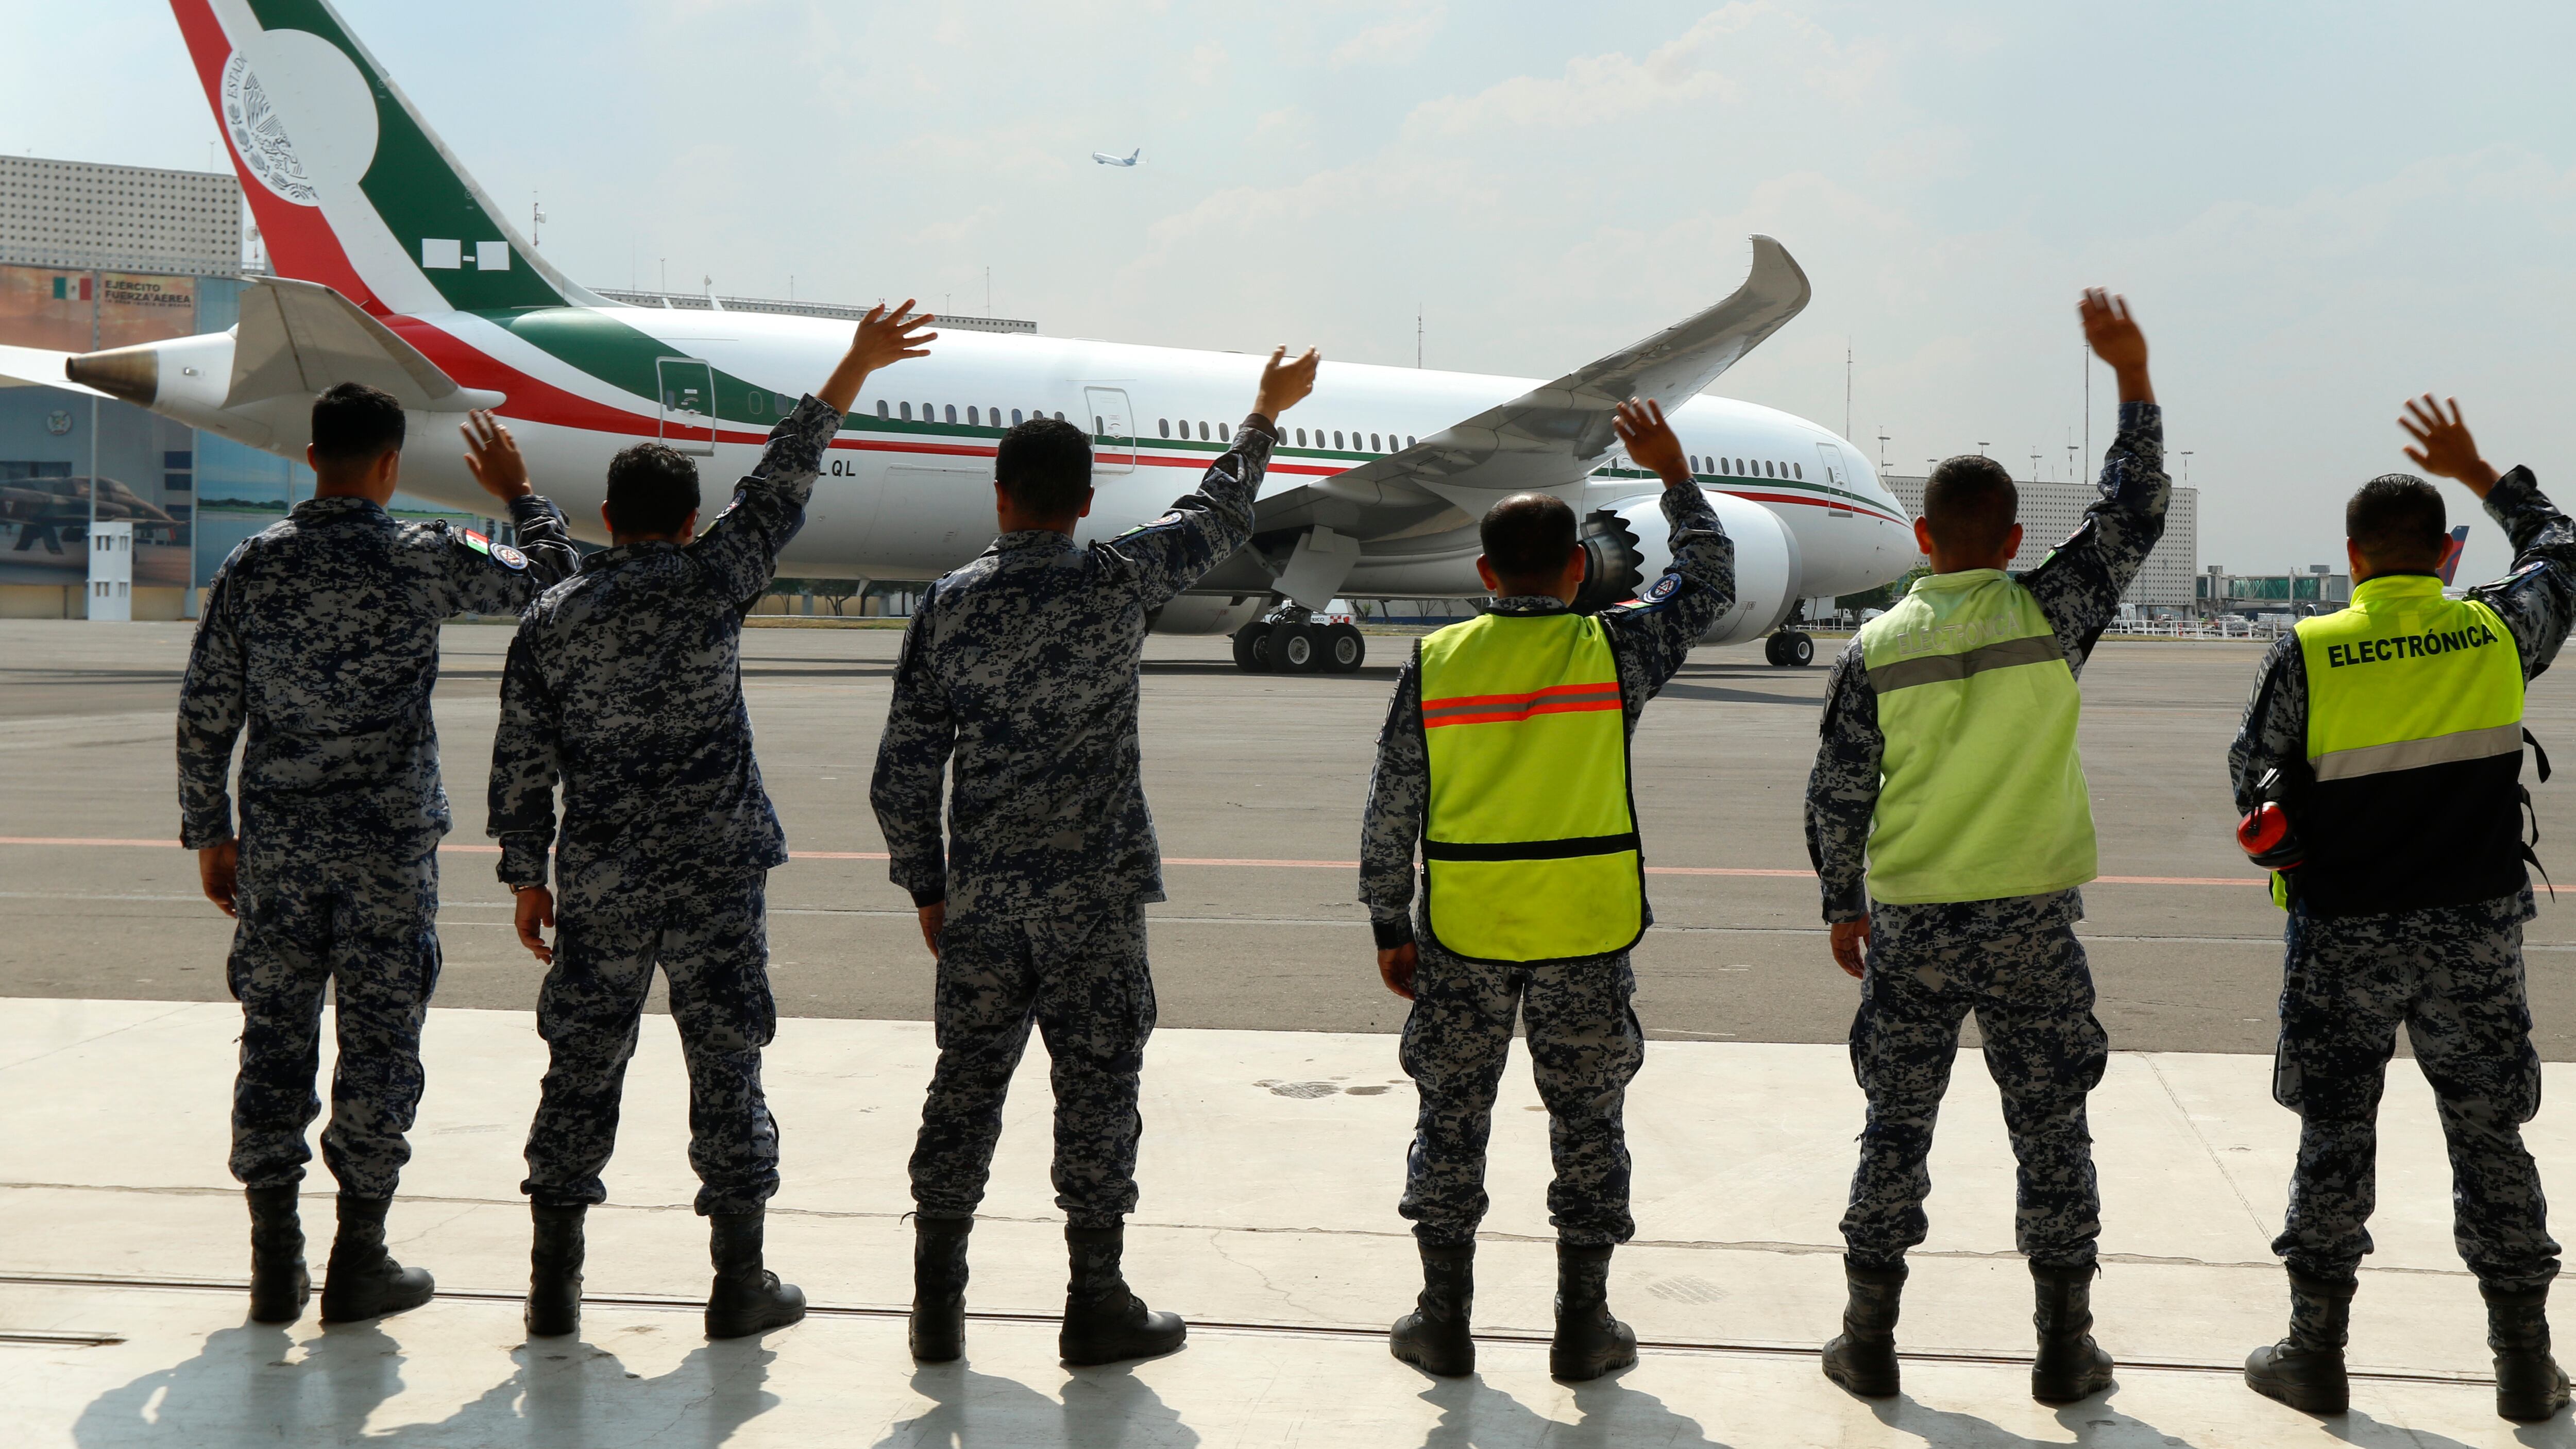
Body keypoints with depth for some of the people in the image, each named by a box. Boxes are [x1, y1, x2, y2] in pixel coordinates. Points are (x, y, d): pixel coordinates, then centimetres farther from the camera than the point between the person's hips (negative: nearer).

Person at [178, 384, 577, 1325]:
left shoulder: (252, 565, 1)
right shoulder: (421, 559, -7)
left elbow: (205, 713, 4)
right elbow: (552, 579, 8)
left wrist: (208, 833, 13)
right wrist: (519, 494, 25)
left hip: (276, 846, 3)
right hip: (388, 842, -3)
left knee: (274, 1040, 9)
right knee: (378, 1044, 5)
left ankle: (274, 1264, 14)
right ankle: (358, 1262, 10)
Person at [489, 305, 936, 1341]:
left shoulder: (548, 622, 3)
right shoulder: (707, 582, -5)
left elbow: (521, 765, 4)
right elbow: (782, 481, 1)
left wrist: (525, 876, 13)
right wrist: (855, 369, 9)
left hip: (599, 878, 3)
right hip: (715, 868, -2)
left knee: (583, 1068, 10)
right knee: (725, 1066, 5)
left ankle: (555, 1285, 15)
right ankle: (739, 1284, 11)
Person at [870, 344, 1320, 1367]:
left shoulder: (948, 604, 0)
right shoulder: (1118, 582, -6)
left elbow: (904, 770, 1)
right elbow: (1218, 519, 12)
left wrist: (925, 886, 13)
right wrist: (1265, 416, 28)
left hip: (982, 890, 3)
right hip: (1093, 888, -3)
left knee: (966, 1082, 10)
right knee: (1096, 1086, 5)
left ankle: (937, 1305, 16)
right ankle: (1097, 1305, 11)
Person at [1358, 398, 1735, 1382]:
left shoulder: (1435, 662, -2)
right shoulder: (1615, 649, -5)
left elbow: (1391, 810, 0)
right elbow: (1709, 584, 13)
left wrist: (1389, 925, 8)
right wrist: (1674, 476, 20)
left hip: (1461, 932, 1)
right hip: (1587, 931, -1)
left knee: (1451, 1118, 12)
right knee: (1587, 1123, 11)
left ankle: (1444, 1320, 19)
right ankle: (1583, 1326, 17)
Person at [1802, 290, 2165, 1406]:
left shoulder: (1876, 648, -5)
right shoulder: (2049, 616, -7)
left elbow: (1836, 797, -1)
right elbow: (2135, 512, 6)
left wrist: (1844, 907, 12)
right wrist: (2132, 378, 9)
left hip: (1909, 923, 1)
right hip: (2032, 919, 0)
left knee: (1895, 1129, 10)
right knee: (2051, 1130, 9)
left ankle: (1868, 1340, 15)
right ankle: (2064, 1347, 15)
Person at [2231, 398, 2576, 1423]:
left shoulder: (2307, 653, -9)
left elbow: (2255, 781, -4)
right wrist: (2478, 473, 26)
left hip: (2344, 933, -2)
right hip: (2476, 932, 2)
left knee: (2334, 1138, 8)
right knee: (2492, 1139, 11)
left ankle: (2316, 1355, 14)